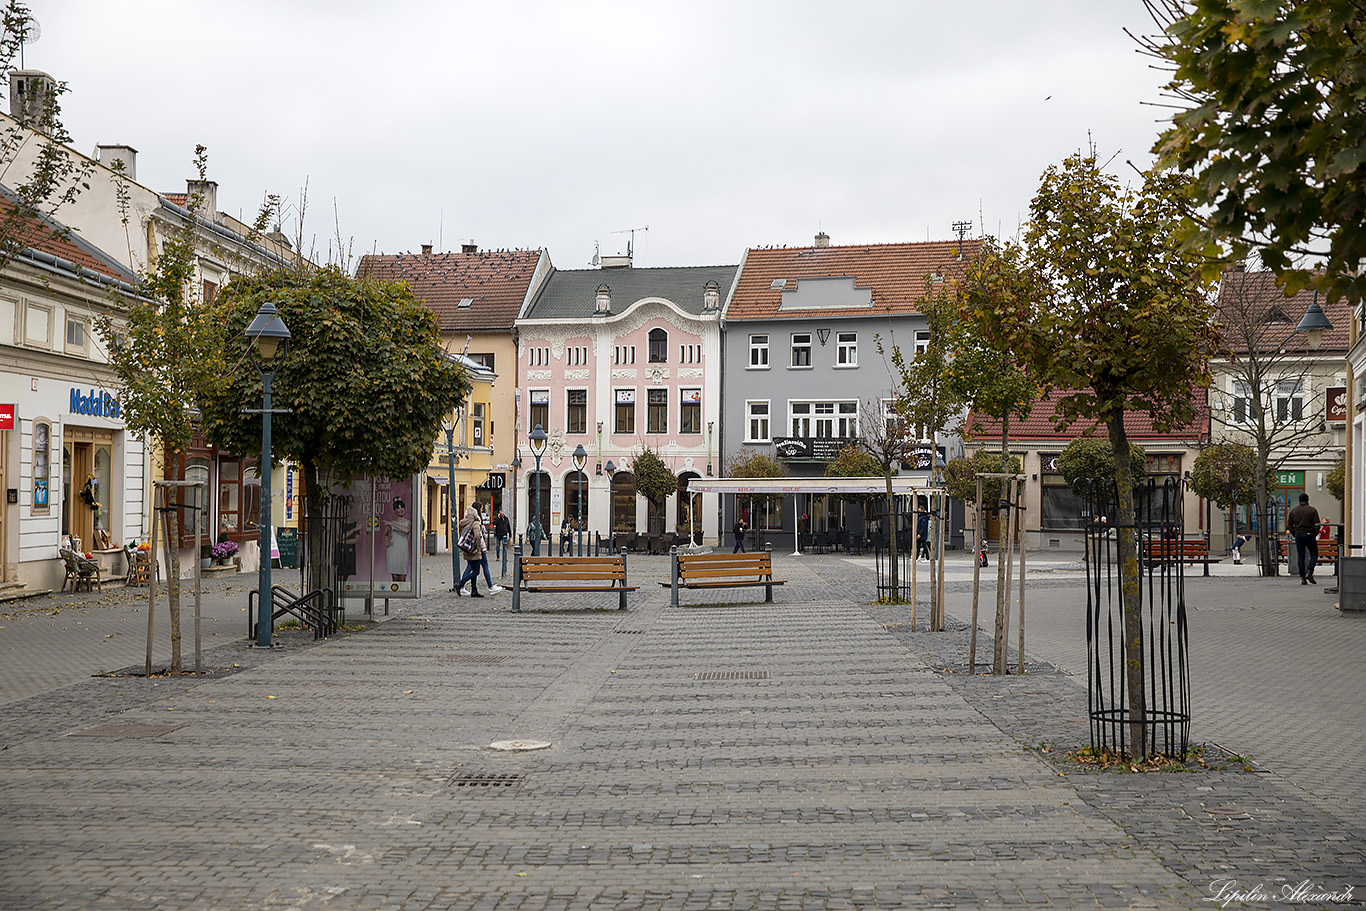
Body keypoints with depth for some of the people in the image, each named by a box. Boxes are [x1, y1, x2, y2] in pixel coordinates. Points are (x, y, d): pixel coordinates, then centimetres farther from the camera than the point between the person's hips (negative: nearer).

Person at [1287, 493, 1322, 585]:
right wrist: (1315, 534, 3)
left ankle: (1302, 578, 1)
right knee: (1314, 554, 10)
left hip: (1298, 535, 3)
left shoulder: (1293, 511, 6)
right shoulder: (1312, 510, -3)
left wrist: (1295, 534, 11)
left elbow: (1289, 525, 5)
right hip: (1309, 535, -3)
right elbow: (1317, 524, -8)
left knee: (1300, 557, 5)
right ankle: (1309, 572, -10)